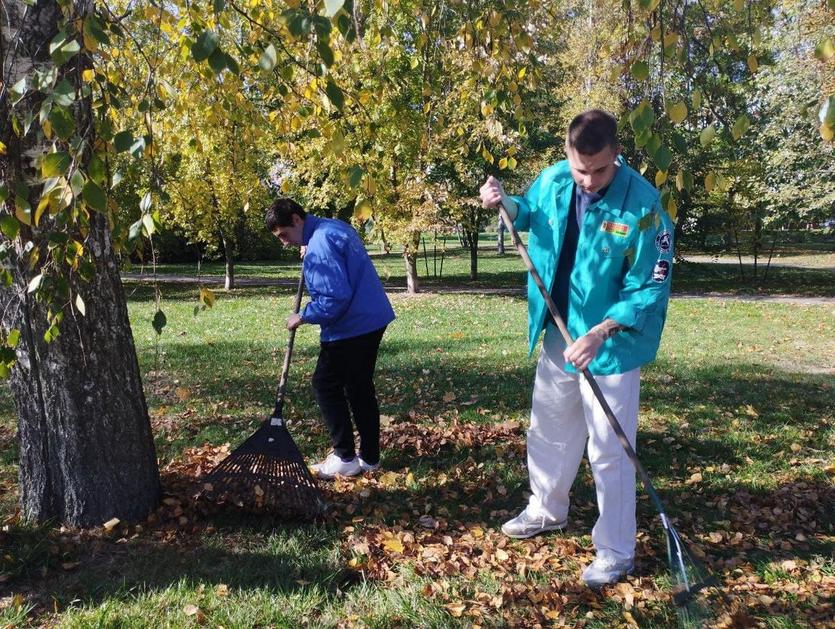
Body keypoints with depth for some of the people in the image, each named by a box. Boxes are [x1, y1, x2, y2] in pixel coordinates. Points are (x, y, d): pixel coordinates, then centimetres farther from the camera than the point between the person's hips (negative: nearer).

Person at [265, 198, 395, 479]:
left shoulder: (320, 244, -19)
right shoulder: (336, 227, 13)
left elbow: (335, 297, -26)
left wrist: (304, 316, -12)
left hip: (351, 327, -10)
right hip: (372, 319, 10)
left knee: (326, 385, 2)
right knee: (360, 387, 16)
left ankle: (345, 458, 7)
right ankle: (370, 457, 23)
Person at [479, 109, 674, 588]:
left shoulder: (643, 204, -22)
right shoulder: (553, 180, -7)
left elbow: (652, 288, -19)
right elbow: (529, 212, 17)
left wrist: (600, 333, -30)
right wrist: (505, 203, -5)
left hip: (612, 345, -6)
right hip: (558, 335, 6)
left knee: (609, 453, 3)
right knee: (549, 432, 22)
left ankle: (616, 553, 21)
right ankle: (547, 510, 45)